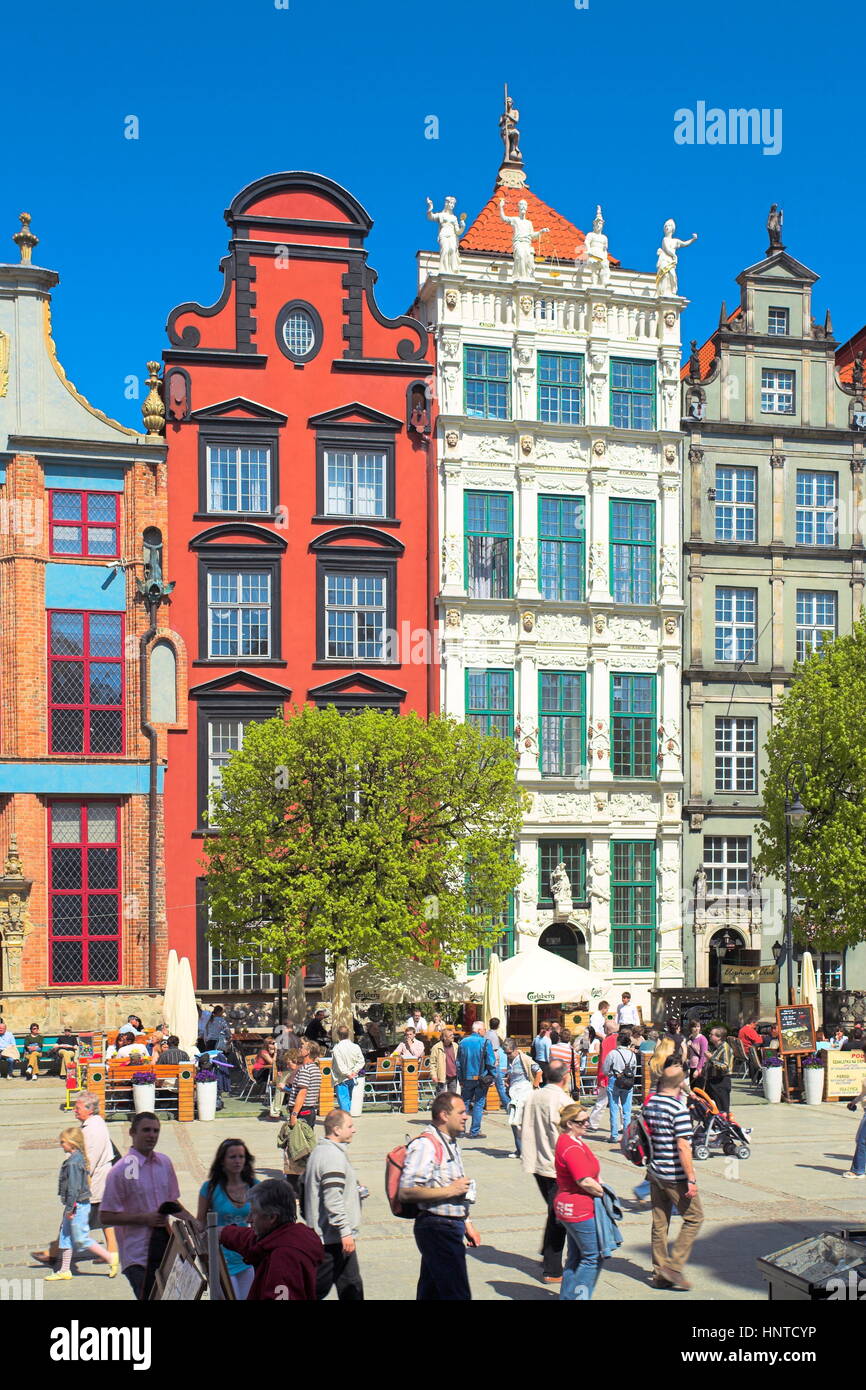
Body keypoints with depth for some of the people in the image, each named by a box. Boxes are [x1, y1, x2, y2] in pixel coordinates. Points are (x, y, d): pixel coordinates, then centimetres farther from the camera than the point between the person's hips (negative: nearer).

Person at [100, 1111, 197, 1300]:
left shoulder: (165, 1163, 9)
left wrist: (193, 1221, 5)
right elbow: (106, 1217, -10)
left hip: (165, 1248, 6)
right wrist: (144, 1218, -18)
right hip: (137, 1254, -6)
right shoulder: (122, 1170, -10)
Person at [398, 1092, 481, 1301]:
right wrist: (450, 1190, -20)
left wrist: (466, 1225, 23)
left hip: (451, 1227, 10)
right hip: (437, 1229, -10)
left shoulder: (450, 1143, 15)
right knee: (457, 1295, -9)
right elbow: (406, 1192, -25)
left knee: (431, 1293, 15)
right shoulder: (425, 1145, -17)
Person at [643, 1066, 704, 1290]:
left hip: (654, 1172, 7)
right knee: (693, 1217, 5)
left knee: (660, 1223, 13)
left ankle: (659, 1272, 17)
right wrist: (691, 1179, -17)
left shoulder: (649, 1104, 5)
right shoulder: (678, 1108, -18)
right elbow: (683, 1146, -21)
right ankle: (673, 1268, 0)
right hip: (675, 1176, -7)